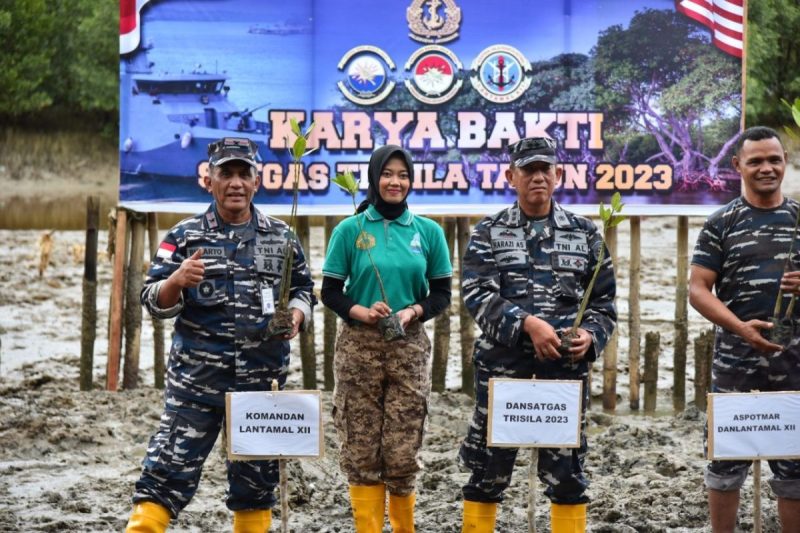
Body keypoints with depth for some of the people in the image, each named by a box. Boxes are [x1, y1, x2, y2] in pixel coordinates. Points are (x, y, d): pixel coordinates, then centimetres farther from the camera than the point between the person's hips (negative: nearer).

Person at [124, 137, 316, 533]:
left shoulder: (281, 237, 8)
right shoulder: (185, 237, 0)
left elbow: (303, 290, 17)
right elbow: (154, 303, -2)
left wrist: (296, 315, -5)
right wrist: (176, 281, -24)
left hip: (263, 380, 3)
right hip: (196, 379, -3)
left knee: (257, 478, 12)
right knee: (168, 471, -8)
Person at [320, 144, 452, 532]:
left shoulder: (428, 231, 5)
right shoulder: (350, 230, 2)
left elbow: (441, 294, 8)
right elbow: (330, 291, 3)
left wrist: (413, 312, -11)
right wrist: (362, 313, -15)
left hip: (409, 348, 1)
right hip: (359, 346, 0)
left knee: (403, 452, -1)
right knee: (361, 449, 1)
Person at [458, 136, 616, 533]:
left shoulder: (584, 233, 9)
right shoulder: (488, 233, 3)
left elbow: (603, 302, 9)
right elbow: (477, 294, -10)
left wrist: (590, 336, -11)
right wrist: (527, 324, -23)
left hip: (566, 364, 1)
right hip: (502, 362, -1)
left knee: (566, 467, 7)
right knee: (488, 466, 6)